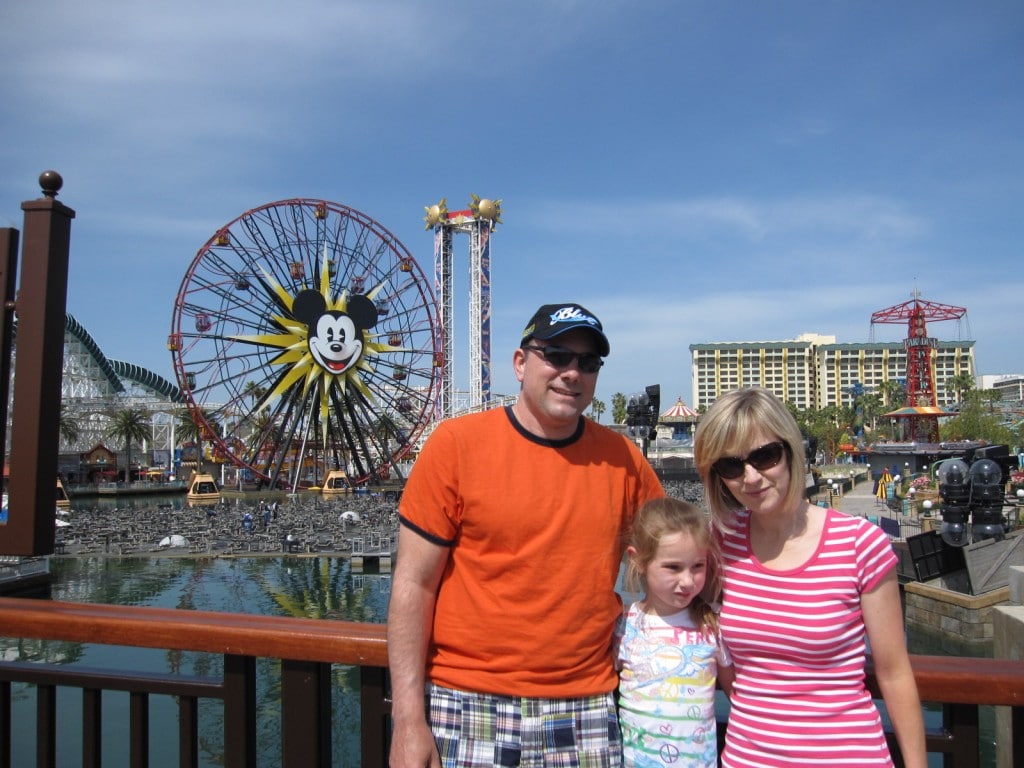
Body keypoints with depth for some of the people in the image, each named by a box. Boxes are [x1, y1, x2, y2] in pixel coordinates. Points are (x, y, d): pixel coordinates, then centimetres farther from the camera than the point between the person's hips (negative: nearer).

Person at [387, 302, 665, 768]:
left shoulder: (621, 459, 1)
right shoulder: (456, 444, -8)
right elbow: (413, 586, -7)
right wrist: (408, 720, -10)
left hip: (584, 714, 3)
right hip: (467, 709, -2)